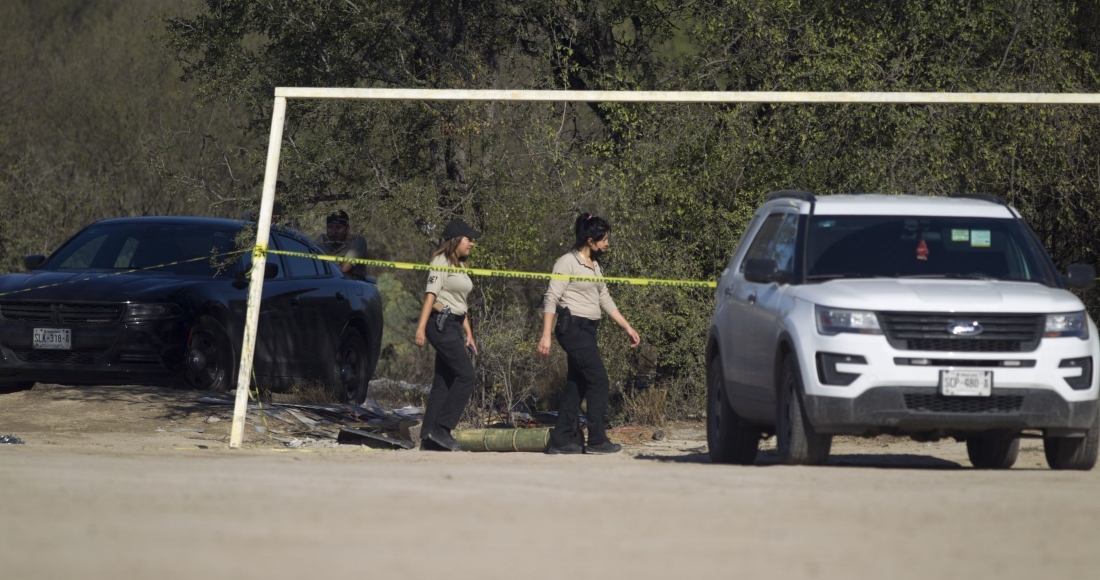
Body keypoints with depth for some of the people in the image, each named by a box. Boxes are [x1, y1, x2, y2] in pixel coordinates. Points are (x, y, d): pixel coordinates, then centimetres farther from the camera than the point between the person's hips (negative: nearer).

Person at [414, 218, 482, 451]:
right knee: (466, 376, -15)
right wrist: (421, 328, -25)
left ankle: (429, 439, 6)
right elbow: (431, 294, -18)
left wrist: (468, 333, 21)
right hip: (441, 323, -9)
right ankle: (441, 428, -15)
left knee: (444, 381, 6)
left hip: (454, 326, 9)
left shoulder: (459, 266, 20)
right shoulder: (441, 262, -8)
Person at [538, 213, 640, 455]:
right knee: (599, 381, -11)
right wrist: (546, 335, -19)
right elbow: (551, 299, -13)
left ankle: (561, 441, 9)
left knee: (577, 385, 7)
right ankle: (597, 440, -6)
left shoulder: (595, 266, 17)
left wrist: (627, 327, 21)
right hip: (572, 328, -9)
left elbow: (605, 300, 24)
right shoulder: (567, 263, -9)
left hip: (588, 330, 9)